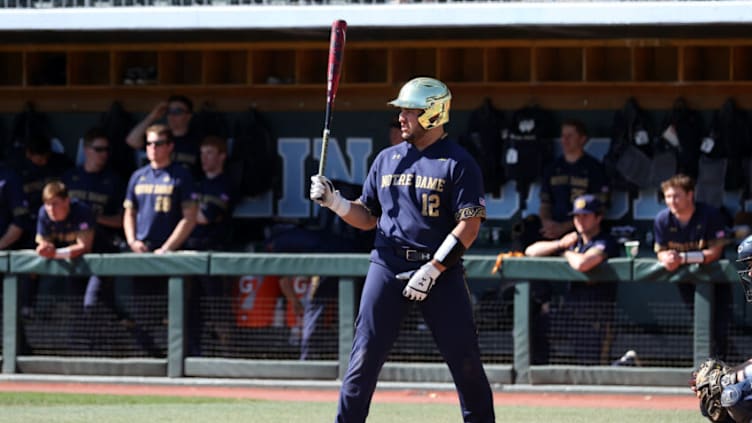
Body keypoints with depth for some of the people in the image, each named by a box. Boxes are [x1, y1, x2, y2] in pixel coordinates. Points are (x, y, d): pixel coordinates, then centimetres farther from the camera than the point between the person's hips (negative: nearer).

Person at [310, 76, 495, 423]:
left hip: (440, 269, -3)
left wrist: (432, 270, -15)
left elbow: (469, 225, -9)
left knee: (465, 359, -2)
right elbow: (367, 217, 18)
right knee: (365, 356, -3)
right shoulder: (387, 159, 14)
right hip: (388, 266, 3)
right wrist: (334, 202, -1)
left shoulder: (458, 163, -2)